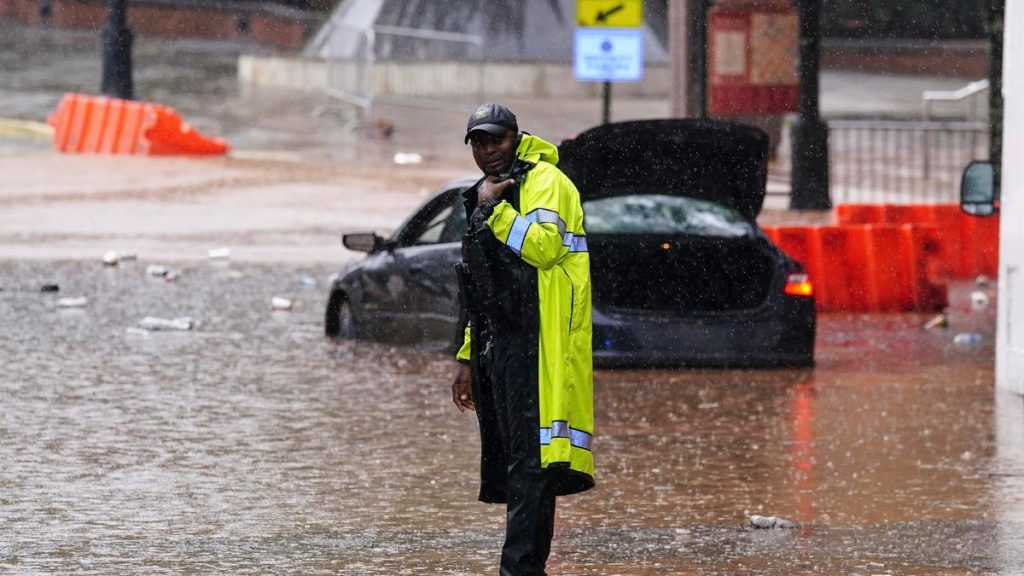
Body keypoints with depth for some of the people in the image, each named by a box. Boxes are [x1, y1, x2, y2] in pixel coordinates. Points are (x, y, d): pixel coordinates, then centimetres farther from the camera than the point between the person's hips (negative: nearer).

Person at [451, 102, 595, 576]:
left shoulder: (543, 181, -3)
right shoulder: (486, 197, 25)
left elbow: (542, 245, -22)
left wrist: (493, 207, -13)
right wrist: (468, 359, 25)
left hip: (537, 343, -10)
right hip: (497, 348, 10)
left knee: (531, 463, -14)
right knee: (509, 463, 8)